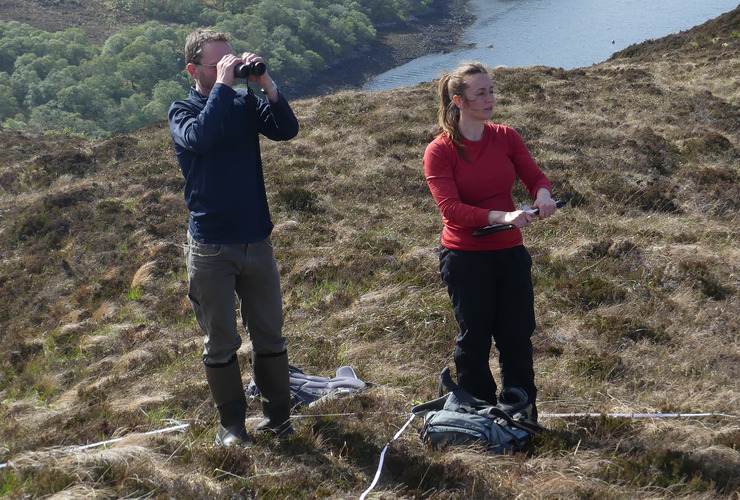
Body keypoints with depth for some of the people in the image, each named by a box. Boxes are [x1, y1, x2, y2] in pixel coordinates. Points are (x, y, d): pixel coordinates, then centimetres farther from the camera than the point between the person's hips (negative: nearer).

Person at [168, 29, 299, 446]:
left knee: (270, 334, 11)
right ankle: (231, 423, 18)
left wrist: (266, 84, -21)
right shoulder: (183, 111, -5)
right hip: (211, 248, -3)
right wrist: (223, 85, -24)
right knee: (221, 342, 6)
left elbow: (287, 130, -11)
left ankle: (278, 414, 23)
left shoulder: (246, 102, 3)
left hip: (257, 241, 3)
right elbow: (200, 138, -27)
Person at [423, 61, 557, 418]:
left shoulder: (506, 137, 3)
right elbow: (451, 208, -20)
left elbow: (535, 176, 1)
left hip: (510, 252, 4)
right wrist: (501, 217, -33)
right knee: (474, 340, 6)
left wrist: (543, 193, -25)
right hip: (465, 258, -4)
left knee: (518, 337, 9)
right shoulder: (439, 151, -10)